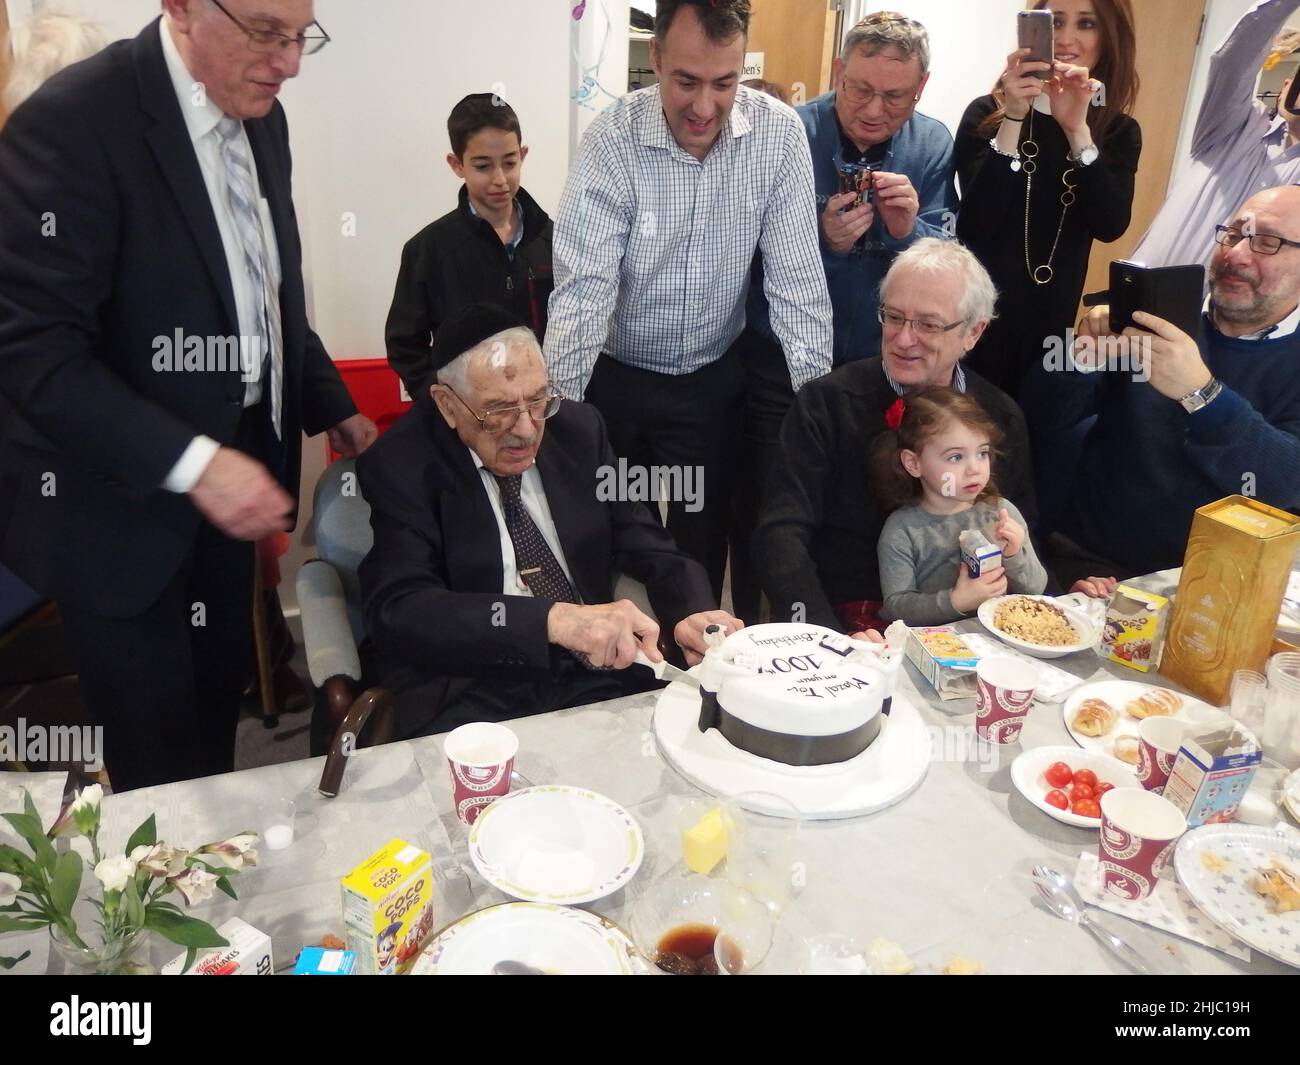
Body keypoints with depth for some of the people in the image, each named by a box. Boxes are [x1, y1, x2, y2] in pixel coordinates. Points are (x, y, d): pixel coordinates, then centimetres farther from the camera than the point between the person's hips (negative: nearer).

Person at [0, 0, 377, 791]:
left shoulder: (260, 116, 3)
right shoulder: (72, 122, -20)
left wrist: (330, 404, 10)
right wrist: (191, 463, -31)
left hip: (230, 460, 7)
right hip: (122, 493, -6)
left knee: (221, 692, 21)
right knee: (158, 749, 9)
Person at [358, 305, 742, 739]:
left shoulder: (579, 429, 4)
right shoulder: (398, 466, -9)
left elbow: (645, 544, 8)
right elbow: (397, 609, -21)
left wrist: (693, 611, -14)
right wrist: (555, 619, -34)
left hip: (596, 674, 5)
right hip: (470, 698, -5)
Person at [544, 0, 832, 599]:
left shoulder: (779, 133, -11)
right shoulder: (613, 139, -15)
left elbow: (796, 278, -10)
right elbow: (584, 285, -21)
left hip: (713, 380, 1)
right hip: (616, 376, -1)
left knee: (704, 540, 11)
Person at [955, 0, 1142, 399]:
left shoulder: (1119, 131, 3)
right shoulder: (987, 113, -6)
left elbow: (1111, 226, -13)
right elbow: (974, 226, -18)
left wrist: (1077, 129, -22)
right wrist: (1014, 117, -25)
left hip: (1051, 322, 3)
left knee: (1034, 426, 15)